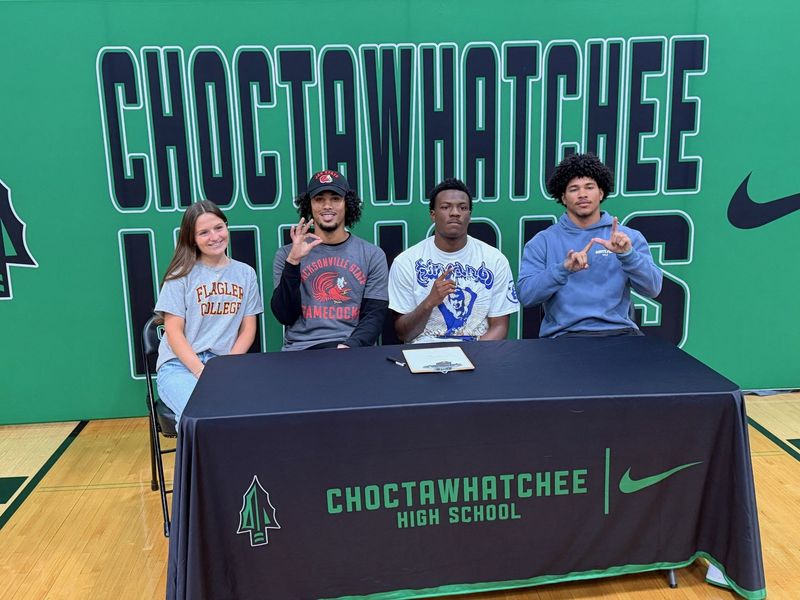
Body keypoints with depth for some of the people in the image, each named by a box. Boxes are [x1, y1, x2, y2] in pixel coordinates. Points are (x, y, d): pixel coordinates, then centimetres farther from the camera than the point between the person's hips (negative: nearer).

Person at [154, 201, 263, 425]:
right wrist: (202, 372, -16)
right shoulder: (182, 274, 5)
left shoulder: (245, 273, 12)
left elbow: (248, 329, 10)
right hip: (179, 365, -2)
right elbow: (173, 332, -2)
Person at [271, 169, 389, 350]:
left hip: (352, 351, 0)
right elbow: (285, 316, 1)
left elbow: (375, 315, 3)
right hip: (300, 350, 0)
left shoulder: (373, 255, 8)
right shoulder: (286, 254, 9)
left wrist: (349, 346, -16)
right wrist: (293, 261, -10)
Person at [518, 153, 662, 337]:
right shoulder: (542, 242, 6)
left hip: (619, 329, 2)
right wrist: (563, 269, -19)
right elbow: (526, 295, -5)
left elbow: (653, 289, 0)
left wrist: (628, 255, -16)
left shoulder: (630, 237, 11)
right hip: (564, 332, -2)